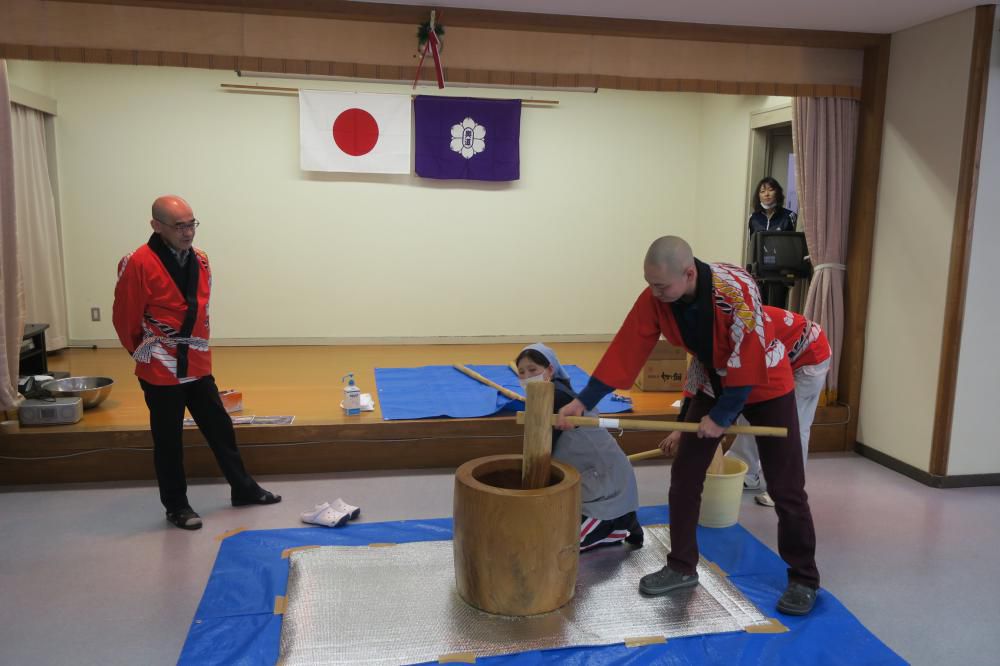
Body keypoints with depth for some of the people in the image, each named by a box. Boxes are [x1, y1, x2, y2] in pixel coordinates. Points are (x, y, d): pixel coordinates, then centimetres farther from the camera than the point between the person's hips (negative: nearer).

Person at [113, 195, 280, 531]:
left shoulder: (200, 260, 3)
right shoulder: (138, 264, -18)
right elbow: (124, 318, -10)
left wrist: (197, 347, 16)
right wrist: (144, 352, 3)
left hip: (198, 365, 6)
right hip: (160, 370, -6)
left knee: (220, 428, 14)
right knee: (168, 441, 7)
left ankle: (243, 489, 29)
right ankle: (176, 506, 23)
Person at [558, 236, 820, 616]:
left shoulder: (737, 289, -34)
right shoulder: (655, 298, -19)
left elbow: (748, 361, -29)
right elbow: (626, 349, -17)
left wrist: (721, 417, -22)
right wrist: (584, 400, -19)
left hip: (765, 383, -4)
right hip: (712, 382, 5)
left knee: (786, 488, 1)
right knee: (684, 476, 1)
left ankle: (804, 580, 19)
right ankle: (682, 568, 17)